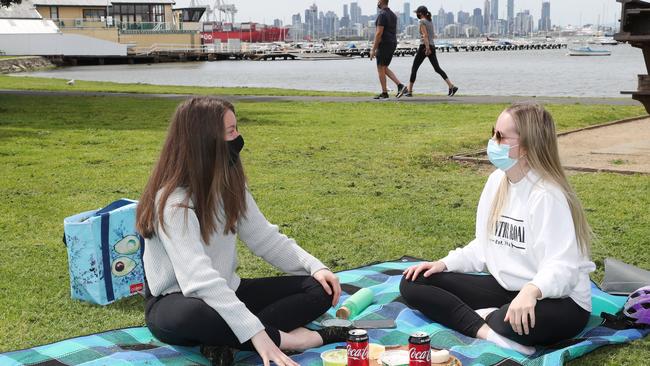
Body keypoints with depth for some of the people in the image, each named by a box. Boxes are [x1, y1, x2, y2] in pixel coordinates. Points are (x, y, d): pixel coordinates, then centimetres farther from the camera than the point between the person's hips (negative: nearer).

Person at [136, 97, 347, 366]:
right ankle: (287, 339, -27)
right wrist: (255, 333, -42)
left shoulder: (230, 185, 2)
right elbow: (199, 278, -34)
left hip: (225, 293, 7)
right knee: (190, 318, -44)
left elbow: (266, 238, 7)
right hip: (177, 302, -7)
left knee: (319, 289, -6)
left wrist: (314, 266, -9)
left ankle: (226, 340, -22)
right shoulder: (173, 201, -23)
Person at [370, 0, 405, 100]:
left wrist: (373, 49, -17)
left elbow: (379, 33, -20)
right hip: (393, 44, 9)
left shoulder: (382, 15, -16)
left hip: (384, 45, -9)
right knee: (384, 68, 15)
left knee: (381, 69, 2)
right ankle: (400, 85, 1)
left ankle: (384, 93, 5)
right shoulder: (393, 15, 15)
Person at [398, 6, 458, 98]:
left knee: (414, 68, 2)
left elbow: (425, 35, -18)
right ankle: (452, 86, -9)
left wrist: (427, 47, -25)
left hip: (424, 46, -8)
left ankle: (409, 91, 5)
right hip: (432, 46, 8)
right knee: (437, 68, 3)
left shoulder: (422, 22, -8)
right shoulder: (430, 22, 17)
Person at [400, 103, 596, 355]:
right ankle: (486, 330, -20)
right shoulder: (497, 180, 4)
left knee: (513, 323, -44)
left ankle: (488, 320, -8)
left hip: (558, 300, -8)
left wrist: (532, 290, -48)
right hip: (505, 287, 8)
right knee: (413, 283, -3)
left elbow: (562, 266, -28)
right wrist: (444, 264, -2)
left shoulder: (547, 195, -20)